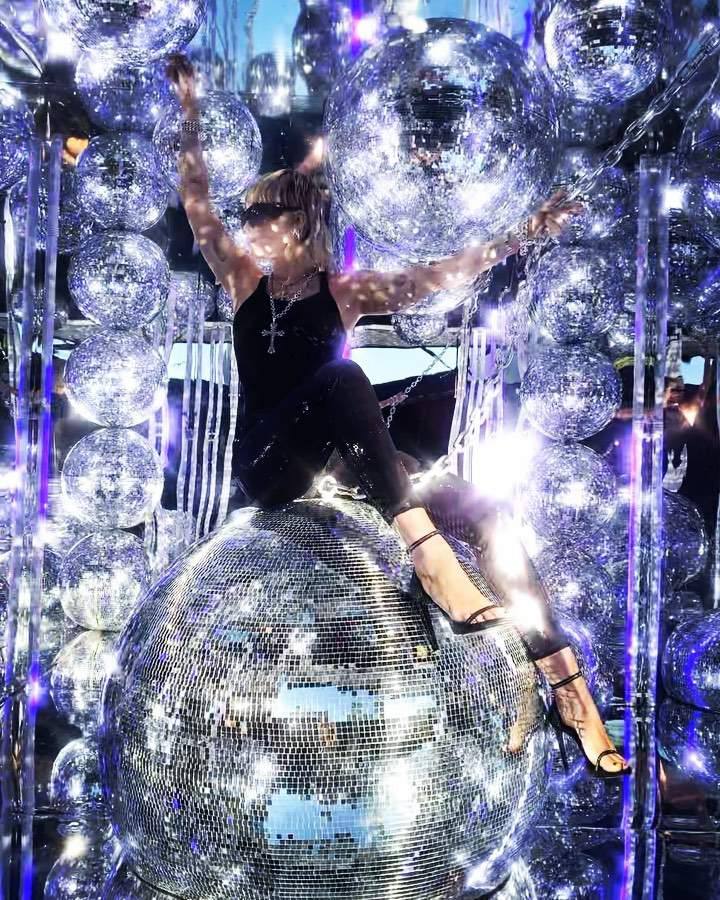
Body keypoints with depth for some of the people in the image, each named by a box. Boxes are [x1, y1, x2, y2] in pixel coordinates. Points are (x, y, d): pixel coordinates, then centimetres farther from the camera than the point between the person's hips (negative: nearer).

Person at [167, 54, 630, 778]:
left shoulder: (344, 292, 5)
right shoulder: (243, 282, 7)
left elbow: (440, 275, -3)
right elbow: (197, 207, 2)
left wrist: (521, 236, -10)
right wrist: (189, 113, -3)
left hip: (325, 461, 2)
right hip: (262, 466, -1)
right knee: (340, 377, -33)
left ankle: (566, 687, -18)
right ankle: (429, 556, -42)